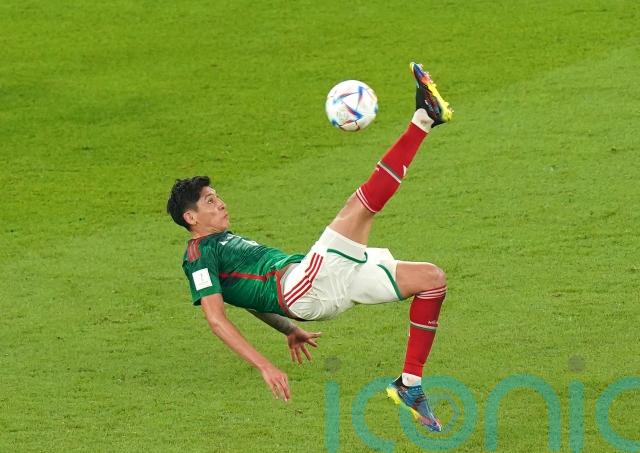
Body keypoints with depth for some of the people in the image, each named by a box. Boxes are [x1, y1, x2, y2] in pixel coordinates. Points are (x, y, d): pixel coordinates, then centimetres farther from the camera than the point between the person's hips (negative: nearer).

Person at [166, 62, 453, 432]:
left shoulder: (228, 241, 30)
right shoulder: (199, 254, 1)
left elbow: (252, 293, 42)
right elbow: (216, 317, -10)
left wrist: (289, 330, 34)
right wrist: (264, 366, -18)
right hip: (300, 289, -10)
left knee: (432, 277, 9)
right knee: (360, 205, -22)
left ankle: (411, 384, 5)